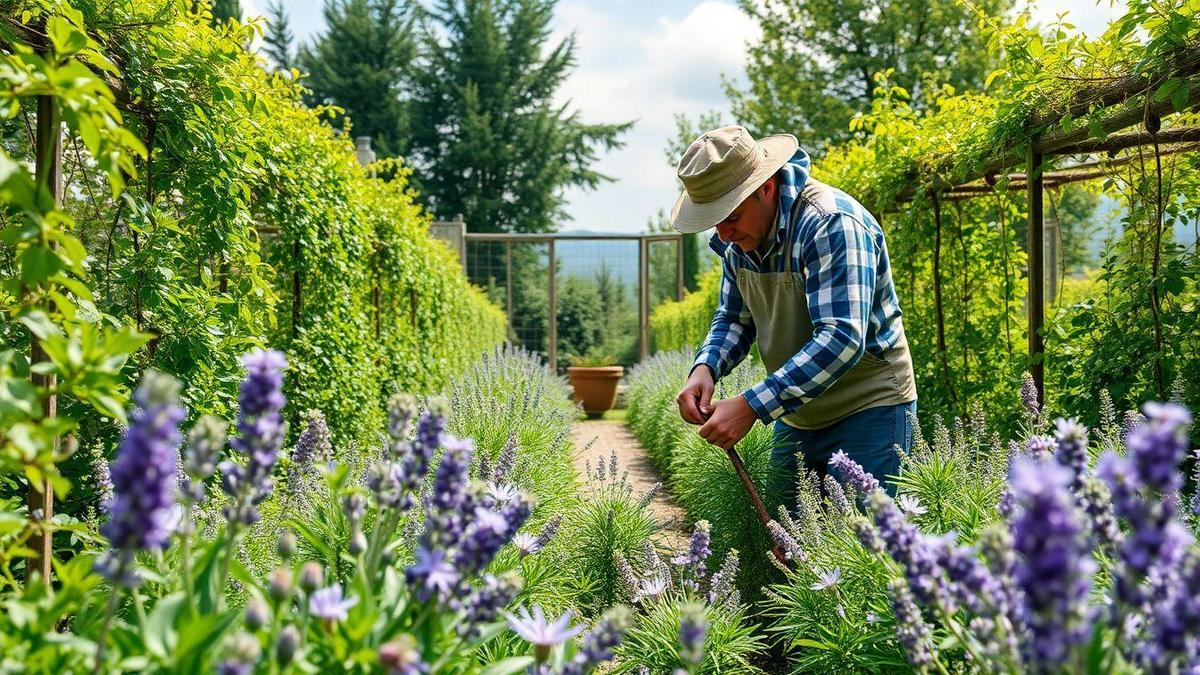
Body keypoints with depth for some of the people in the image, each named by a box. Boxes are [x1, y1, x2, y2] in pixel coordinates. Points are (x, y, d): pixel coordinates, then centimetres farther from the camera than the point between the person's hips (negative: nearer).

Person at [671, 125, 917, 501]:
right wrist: (705, 368, -12)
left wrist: (752, 406, -37)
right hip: (795, 417, 8)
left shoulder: (831, 224, -25)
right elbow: (733, 319, 11)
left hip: (867, 412, -7)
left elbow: (842, 339, -33)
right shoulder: (739, 237, 0)